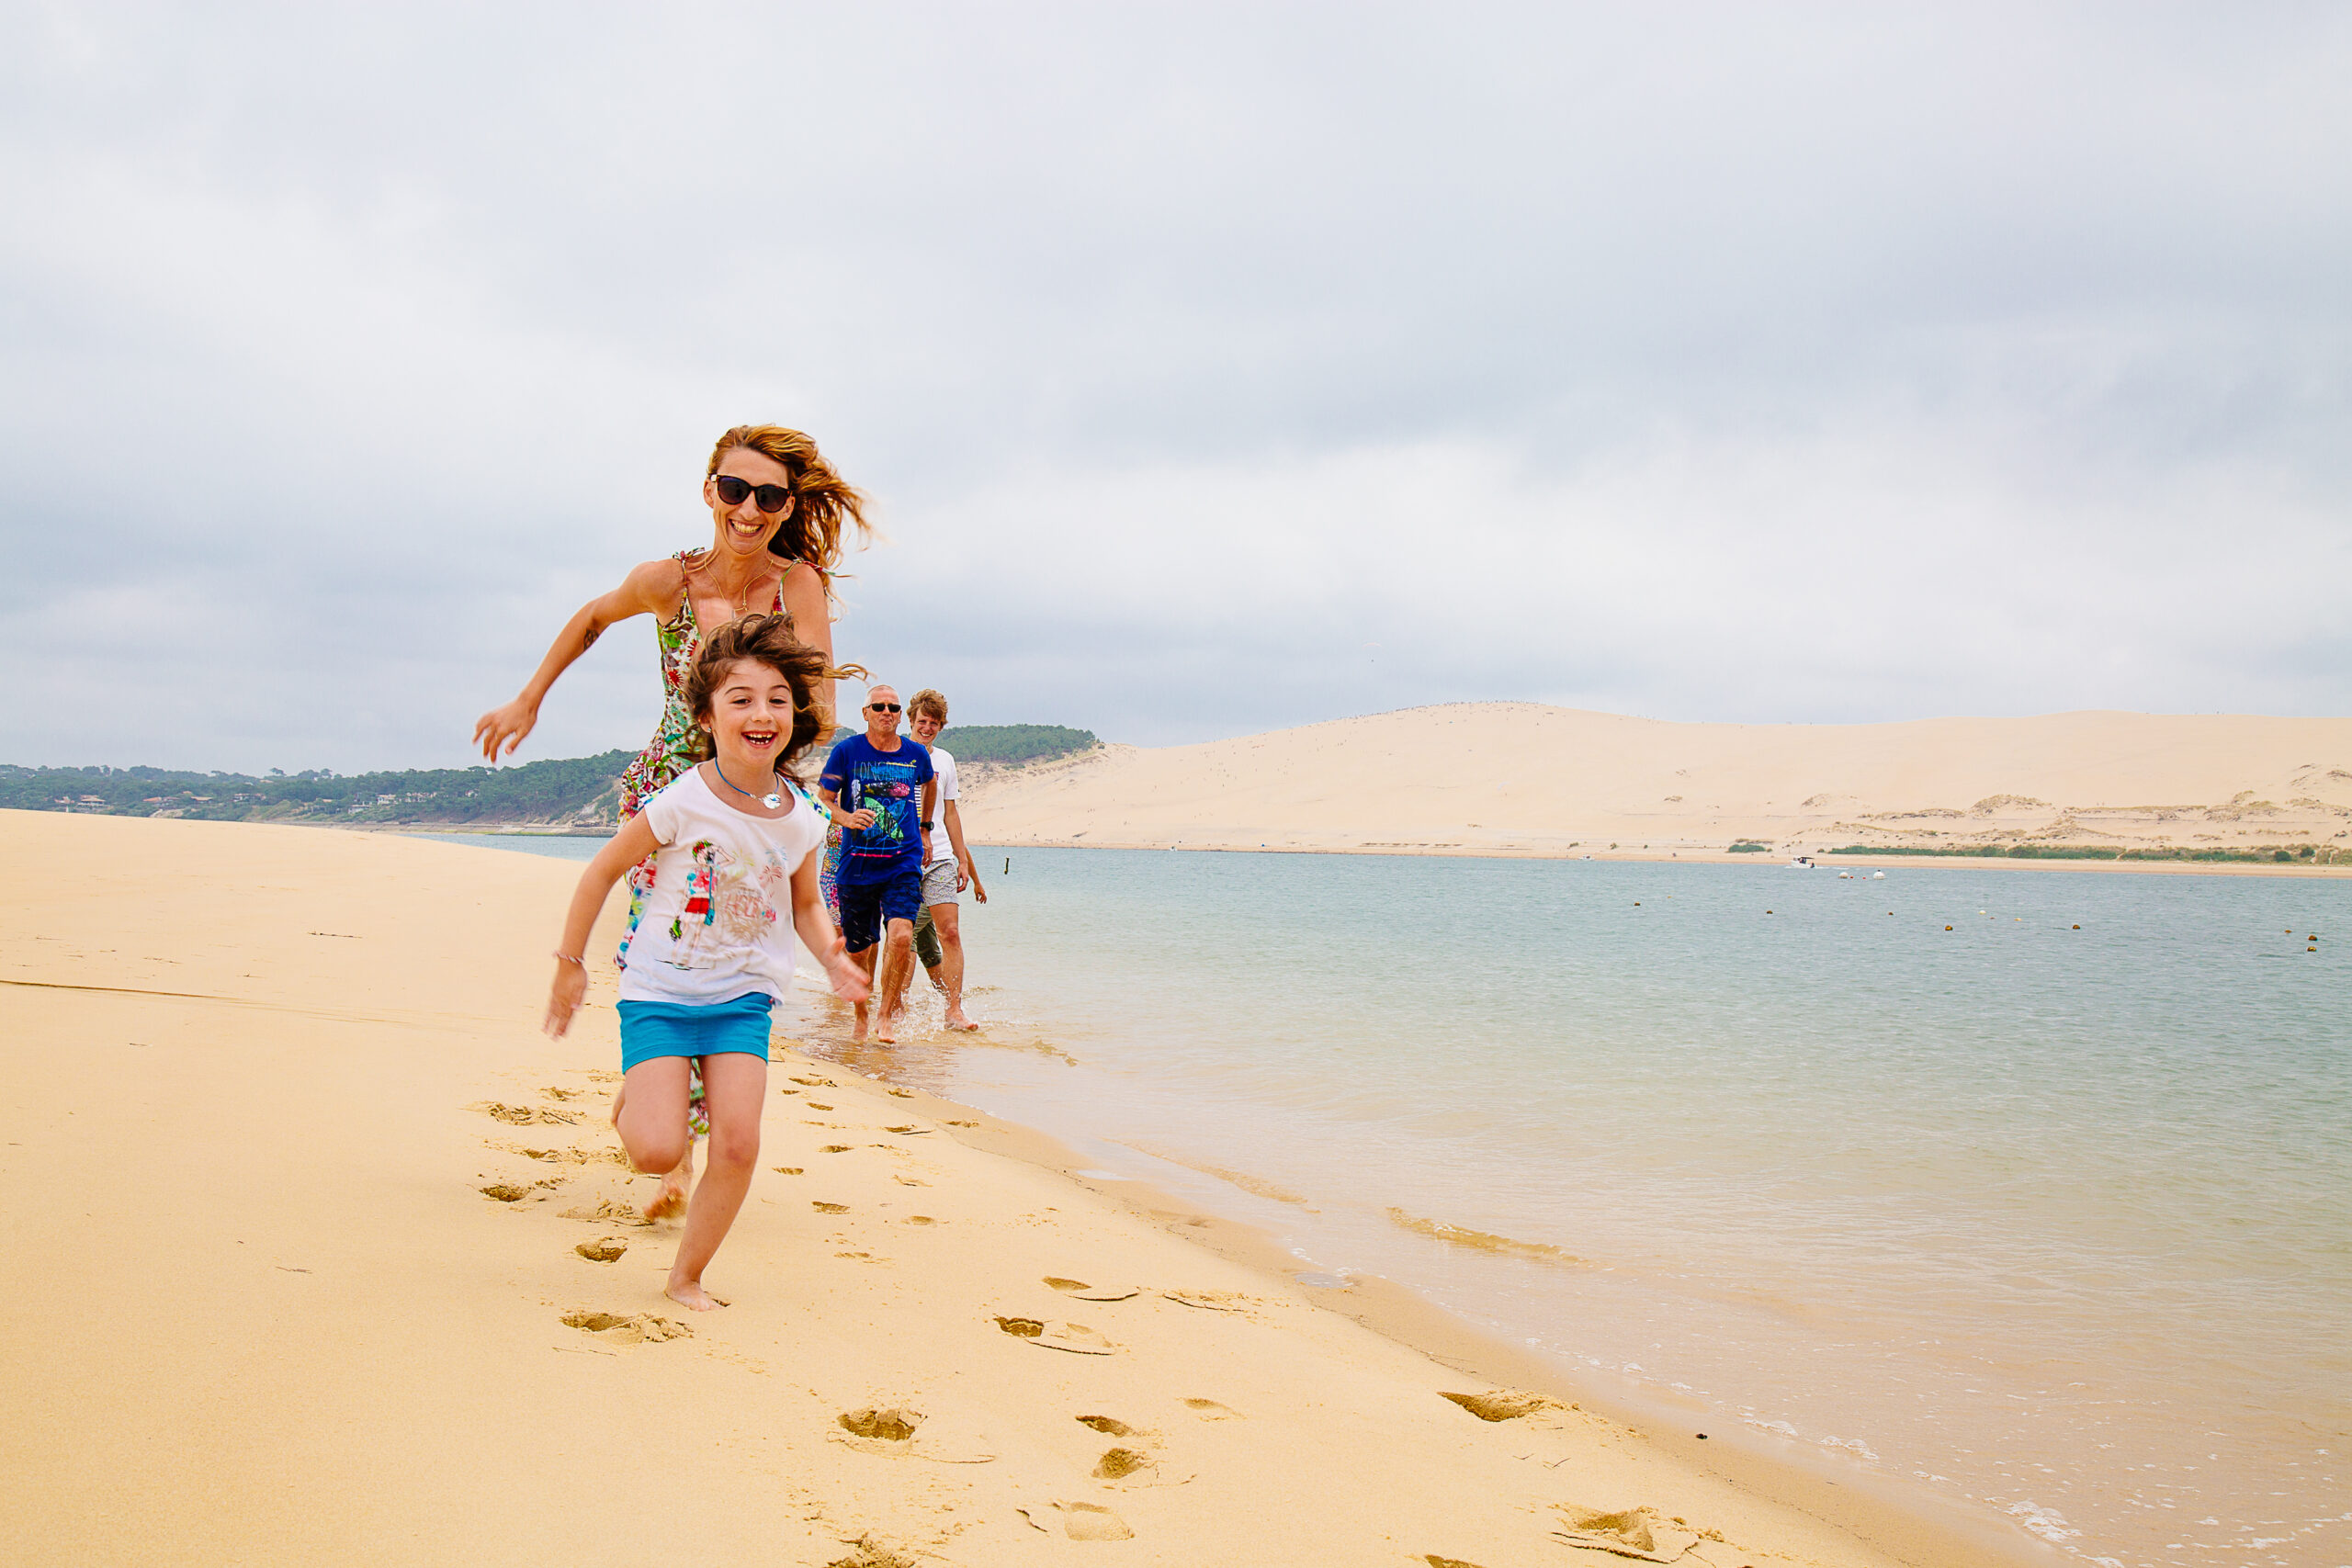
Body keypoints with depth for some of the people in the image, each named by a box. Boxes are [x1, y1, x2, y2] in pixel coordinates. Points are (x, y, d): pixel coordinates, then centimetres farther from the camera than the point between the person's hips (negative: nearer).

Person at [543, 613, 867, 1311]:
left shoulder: (800, 820, -5)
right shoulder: (682, 802, -17)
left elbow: (805, 903, 12)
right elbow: (602, 871, -5)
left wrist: (831, 953, -8)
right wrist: (570, 964, 1)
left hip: (742, 997, 3)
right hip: (659, 991, -3)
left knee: (738, 1145, -9)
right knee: (658, 1152, -13)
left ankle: (687, 1277, 13)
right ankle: (631, 1103, 25)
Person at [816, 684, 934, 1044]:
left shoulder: (916, 754, 5)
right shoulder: (847, 751, -2)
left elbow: (929, 785, 28)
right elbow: (822, 800, 0)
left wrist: (925, 828, 33)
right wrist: (847, 818, -20)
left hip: (904, 863, 0)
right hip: (857, 864, 0)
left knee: (901, 936, -21)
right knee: (859, 950, 8)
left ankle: (886, 1013, -2)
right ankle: (861, 1018, 32)